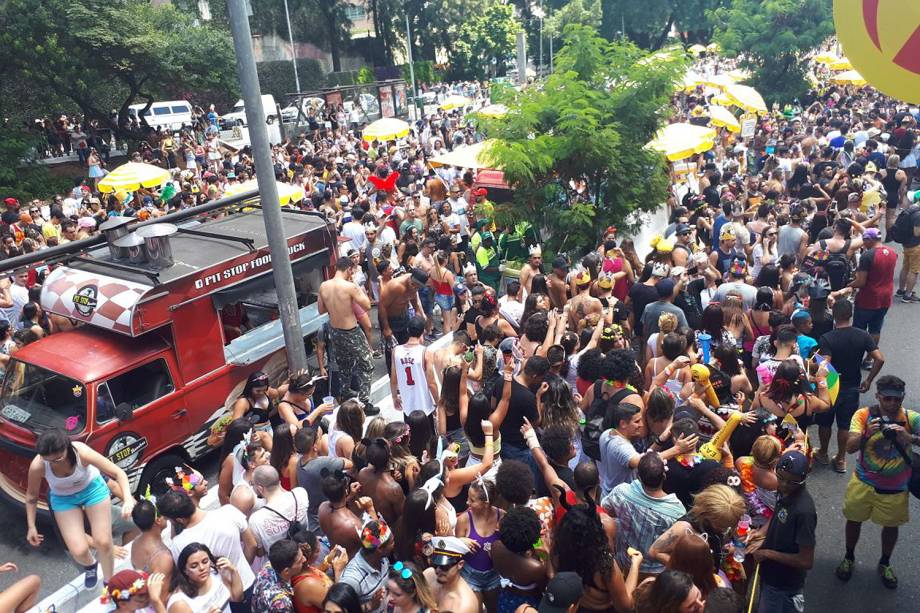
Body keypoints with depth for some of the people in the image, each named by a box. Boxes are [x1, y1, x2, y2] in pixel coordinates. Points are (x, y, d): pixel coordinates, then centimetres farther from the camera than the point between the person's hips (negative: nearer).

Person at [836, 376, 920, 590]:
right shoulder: (863, 415, -16)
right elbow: (850, 447, -23)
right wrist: (866, 433, -41)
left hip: (895, 488, 1)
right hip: (863, 483, 0)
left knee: (891, 526, 18)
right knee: (854, 520, 16)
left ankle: (885, 564, 45)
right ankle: (849, 558, 41)